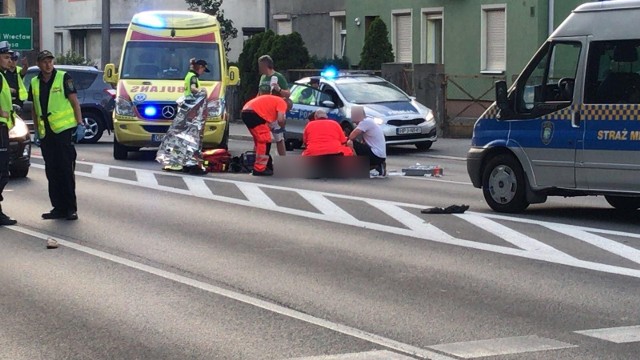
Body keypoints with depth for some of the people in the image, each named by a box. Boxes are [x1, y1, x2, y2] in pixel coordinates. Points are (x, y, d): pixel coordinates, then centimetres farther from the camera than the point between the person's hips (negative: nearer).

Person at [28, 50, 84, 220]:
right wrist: (36, 130, 14)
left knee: (66, 170, -6)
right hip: (45, 133, 5)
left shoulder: (64, 78, -2)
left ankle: (71, 208, -3)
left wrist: (80, 124, -8)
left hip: (64, 130, -5)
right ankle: (59, 208, 14)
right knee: (52, 172, 7)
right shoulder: (35, 83, 12)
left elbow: (74, 102, -2)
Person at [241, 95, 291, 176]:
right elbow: (280, 120, -8)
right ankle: (259, 169, -5)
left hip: (245, 112, 10)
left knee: (259, 141, 22)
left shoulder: (274, 101, 32)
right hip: (253, 113, -10)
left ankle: (259, 166, 29)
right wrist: (283, 127, 12)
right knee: (265, 141, -4)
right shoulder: (282, 103, 4)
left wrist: (270, 128, 21)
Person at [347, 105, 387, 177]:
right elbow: (364, 143, 20)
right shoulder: (369, 121, 17)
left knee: (351, 144, -12)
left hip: (376, 155, -10)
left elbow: (351, 137, -18)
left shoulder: (366, 122, -13)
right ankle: (378, 168, 11)